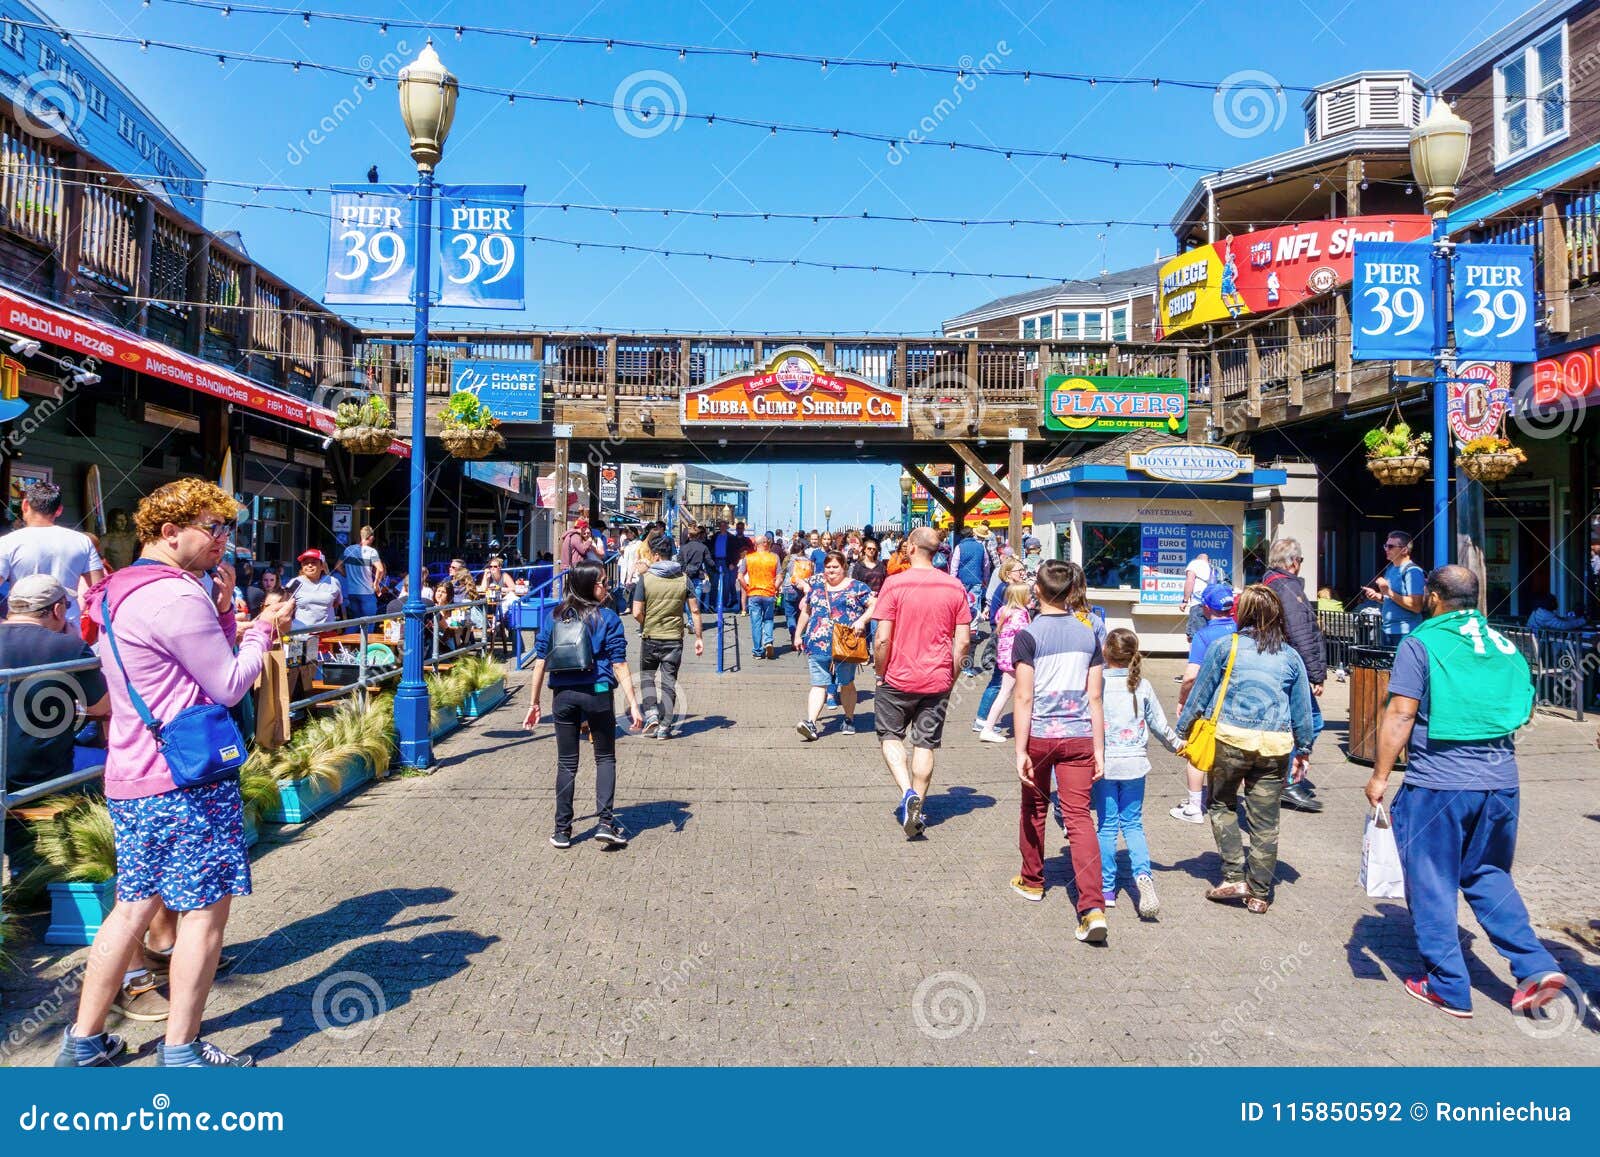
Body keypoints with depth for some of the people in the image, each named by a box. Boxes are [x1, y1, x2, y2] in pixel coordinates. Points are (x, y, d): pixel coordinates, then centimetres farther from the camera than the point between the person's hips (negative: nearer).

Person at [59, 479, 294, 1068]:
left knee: (134, 904, 16)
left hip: (130, 778, 10)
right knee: (206, 907, 1)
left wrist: (224, 611, 8)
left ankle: (84, 1040, 25)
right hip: (186, 778, -10)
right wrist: (264, 627, -1)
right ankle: (181, 1051, 10)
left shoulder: (119, 595, 16)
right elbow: (229, 687, -13)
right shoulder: (178, 596, -17)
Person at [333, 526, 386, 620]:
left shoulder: (348, 549, 5)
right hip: (367, 592, -5)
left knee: (356, 621, 15)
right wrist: (376, 584, -7)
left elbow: (338, 566, 11)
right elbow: (380, 570, -22)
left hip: (351, 592, 5)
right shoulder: (371, 551, -11)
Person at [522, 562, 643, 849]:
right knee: (605, 758, 13)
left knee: (566, 763, 12)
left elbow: (540, 661, 3)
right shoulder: (607, 617, -5)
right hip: (598, 695, -3)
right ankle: (605, 821, 3)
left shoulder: (554, 617, 4)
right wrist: (633, 704, -7)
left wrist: (534, 703, 10)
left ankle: (562, 830, 16)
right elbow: (619, 665, -8)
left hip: (563, 696, 3)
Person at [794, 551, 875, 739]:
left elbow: (875, 605, -2)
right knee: (818, 684, -5)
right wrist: (798, 635, 19)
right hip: (817, 645, 2)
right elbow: (805, 611, 22)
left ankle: (849, 720, 27)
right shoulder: (816, 586, 15)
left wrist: (861, 620, -17)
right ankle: (811, 723, -15)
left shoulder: (856, 587, 2)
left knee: (847, 683, 10)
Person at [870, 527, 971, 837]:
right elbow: (963, 641, -1)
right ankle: (916, 809, 16)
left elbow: (882, 640, -13)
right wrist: (951, 676, 11)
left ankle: (907, 792, -6)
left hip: (898, 678, -3)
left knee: (891, 736, 14)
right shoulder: (954, 587, -1)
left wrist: (880, 673, 2)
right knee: (925, 744, 12)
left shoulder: (895, 584, -11)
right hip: (937, 680, 3)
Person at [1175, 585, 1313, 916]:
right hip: (1276, 744, 3)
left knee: (1221, 804, 17)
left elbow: (1200, 693, 5)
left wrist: (1181, 733, 14)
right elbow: (1302, 708, 14)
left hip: (1232, 738, -3)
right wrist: (1304, 749, 25)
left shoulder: (1226, 647, 0)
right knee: (1265, 820, 10)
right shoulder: (1290, 656, 9)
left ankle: (1234, 876, 9)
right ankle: (1259, 893, 17)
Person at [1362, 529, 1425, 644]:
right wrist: (1378, 597, 3)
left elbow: (1416, 606, -20)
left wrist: (1389, 592, -24)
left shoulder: (1412, 571, -12)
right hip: (1387, 630, 8)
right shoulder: (1390, 569, 14)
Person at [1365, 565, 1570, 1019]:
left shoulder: (1420, 645, -8)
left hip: (1437, 783, -6)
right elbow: (1525, 710, 17)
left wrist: (1380, 775, -8)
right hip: (1501, 781, 6)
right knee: (1489, 876, 22)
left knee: (1432, 884, 7)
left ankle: (1448, 987, 13)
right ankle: (1535, 967, 13)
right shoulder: (1504, 645, 9)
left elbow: (1400, 714, -13)